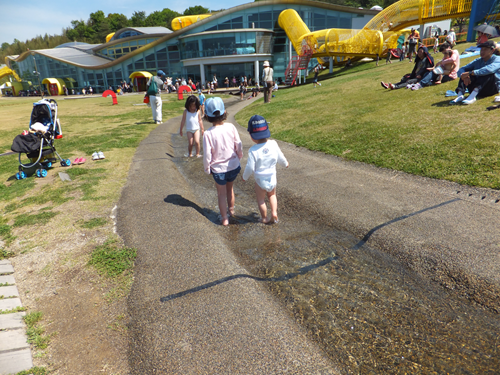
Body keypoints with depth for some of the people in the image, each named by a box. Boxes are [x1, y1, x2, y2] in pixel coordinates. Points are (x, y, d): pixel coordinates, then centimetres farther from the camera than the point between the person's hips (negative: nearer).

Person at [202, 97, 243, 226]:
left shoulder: (208, 133, -20)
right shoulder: (231, 127, -13)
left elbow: (207, 154, -15)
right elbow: (239, 145, -4)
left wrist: (207, 169, 2)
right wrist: (239, 157, 15)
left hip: (219, 169, -3)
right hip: (234, 166, 3)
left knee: (221, 193, 16)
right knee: (230, 188, 28)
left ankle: (224, 218, 28)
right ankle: (231, 209, 48)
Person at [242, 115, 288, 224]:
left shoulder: (253, 150, -24)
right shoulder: (273, 144, -12)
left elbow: (250, 167, -18)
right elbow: (280, 157, 2)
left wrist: (245, 177, 1)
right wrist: (285, 163, 24)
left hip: (260, 180, -3)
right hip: (272, 178, 4)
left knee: (261, 199, 18)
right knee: (272, 195, 29)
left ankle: (264, 218, 33)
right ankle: (274, 213, 23)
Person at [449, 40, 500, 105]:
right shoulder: (478, 61, 11)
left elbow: (489, 69, -29)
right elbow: (461, 70, -3)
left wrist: (470, 73, -37)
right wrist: (464, 76, -27)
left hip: (492, 89, -4)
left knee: (490, 74, -30)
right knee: (465, 74, -9)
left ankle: (472, 96, -45)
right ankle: (460, 94, -32)